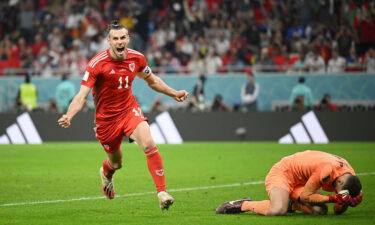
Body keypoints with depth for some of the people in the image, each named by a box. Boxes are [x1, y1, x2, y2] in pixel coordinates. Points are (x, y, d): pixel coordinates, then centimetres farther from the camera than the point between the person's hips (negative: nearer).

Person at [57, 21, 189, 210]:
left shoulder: (136, 58, -7)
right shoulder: (97, 64, -21)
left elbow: (152, 80, 15)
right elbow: (82, 95, -24)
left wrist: (174, 93, 14)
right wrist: (68, 116, -40)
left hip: (130, 109, 2)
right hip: (106, 117, -2)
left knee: (148, 144, -25)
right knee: (115, 162, 14)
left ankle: (162, 192, -20)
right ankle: (106, 173, 55)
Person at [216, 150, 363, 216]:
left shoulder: (349, 175, -10)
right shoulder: (326, 170, -35)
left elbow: (338, 211, 1)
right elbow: (305, 196, -23)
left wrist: (346, 201, -22)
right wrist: (334, 198, -31)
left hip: (302, 181, 8)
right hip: (283, 172, -8)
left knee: (320, 210, -12)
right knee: (278, 210, -34)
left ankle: (291, 204, 15)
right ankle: (244, 205, -10)